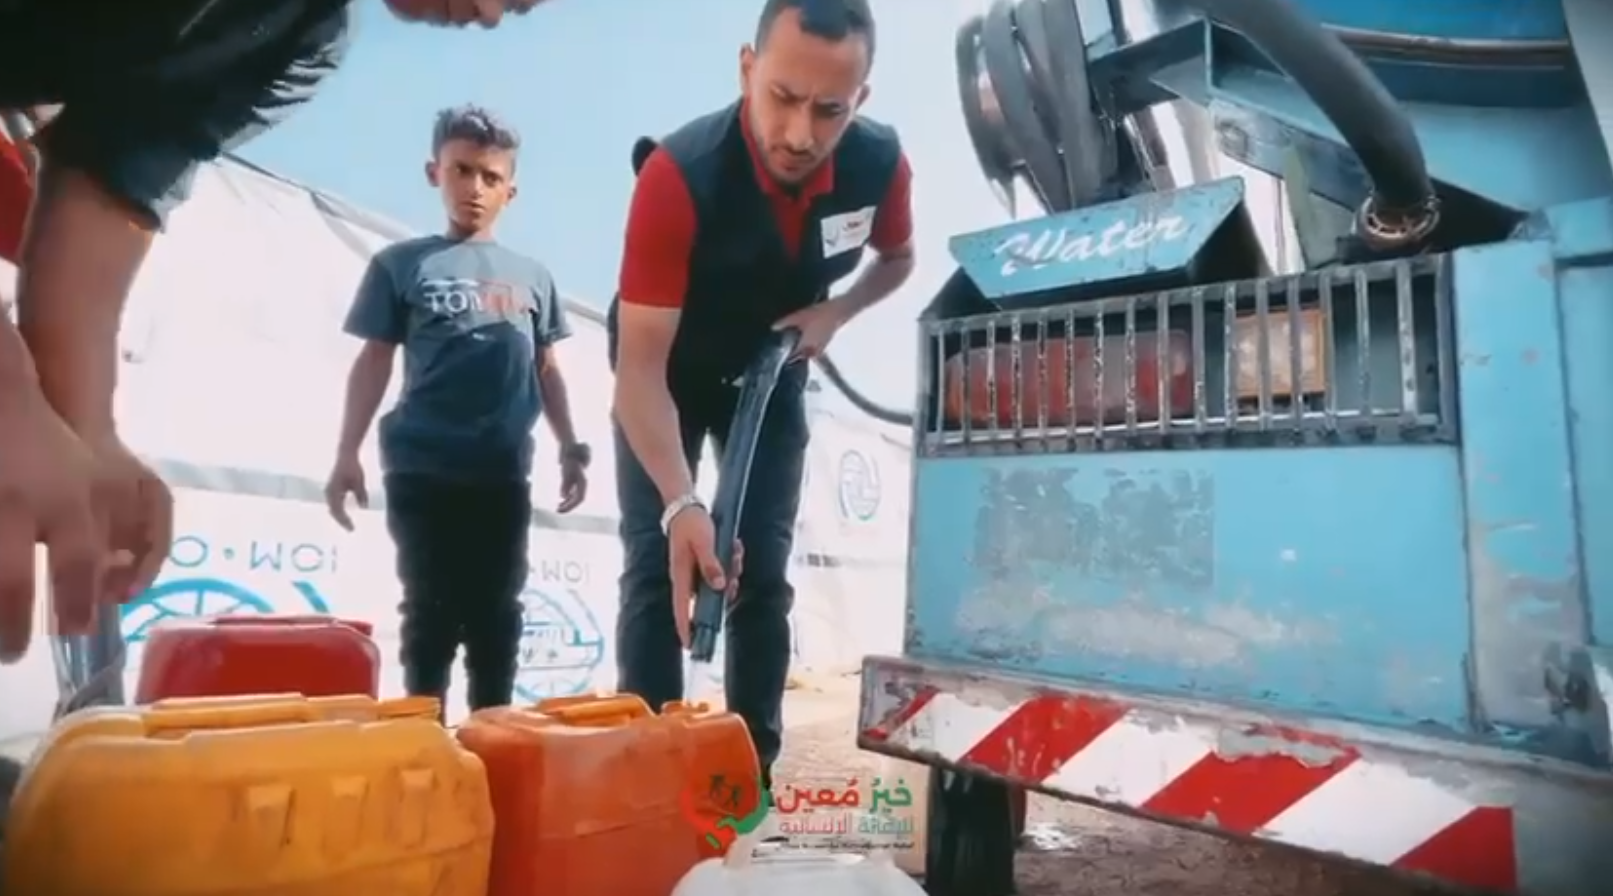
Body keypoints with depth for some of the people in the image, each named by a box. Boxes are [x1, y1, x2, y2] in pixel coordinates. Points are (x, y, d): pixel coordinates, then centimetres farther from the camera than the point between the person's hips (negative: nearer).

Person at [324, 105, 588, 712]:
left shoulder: (532, 276, 13)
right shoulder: (401, 264, 7)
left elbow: (546, 370, 15)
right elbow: (375, 361, 5)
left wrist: (570, 450, 10)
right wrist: (346, 455, -1)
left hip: (504, 474, 2)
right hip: (423, 471, -2)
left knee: (496, 616, 8)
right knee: (431, 612, 2)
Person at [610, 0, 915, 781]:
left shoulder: (880, 165, -23)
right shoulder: (679, 175, -36)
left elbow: (898, 258, 2)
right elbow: (640, 365, -37)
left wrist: (834, 312, -19)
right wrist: (679, 504, -49)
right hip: (668, 374, -2)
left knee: (765, 572, 1)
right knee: (655, 568, -10)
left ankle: (753, 768, 14)